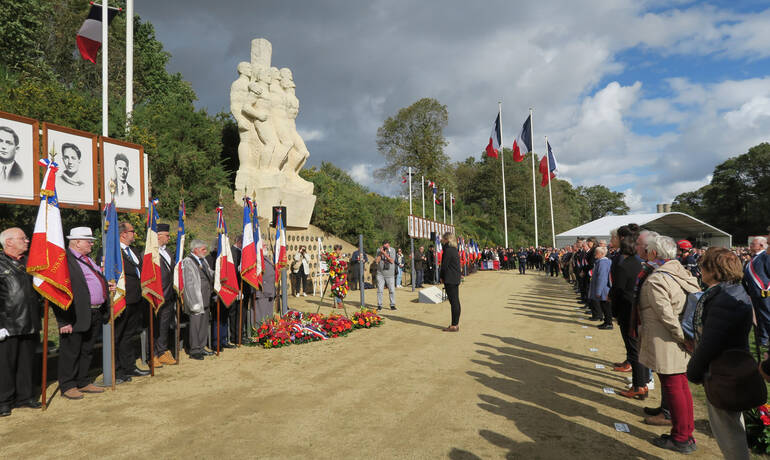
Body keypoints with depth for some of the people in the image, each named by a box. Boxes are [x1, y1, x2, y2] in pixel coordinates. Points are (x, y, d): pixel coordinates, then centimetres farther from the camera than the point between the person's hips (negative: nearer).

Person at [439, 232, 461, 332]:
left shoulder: (448, 250, -15)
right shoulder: (454, 250, 13)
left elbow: (444, 265, -15)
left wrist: (441, 276, -2)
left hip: (450, 280, -10)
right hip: (456, 279, 10)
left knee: (453, 302, -6)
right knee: (455, 301, 13)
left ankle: (454, 325, -2)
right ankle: (456, 323, 20)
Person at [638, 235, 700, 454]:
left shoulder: (655, 280, -19)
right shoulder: (683, 273, 7)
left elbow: (666, 315, -23)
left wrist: (682, 337, -14)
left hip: (666, 344, -8)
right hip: (681, 345, 9)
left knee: (672, 388, 2)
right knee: (682, 386, 17)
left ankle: (681, 439, 13)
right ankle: (687, 434, 28)